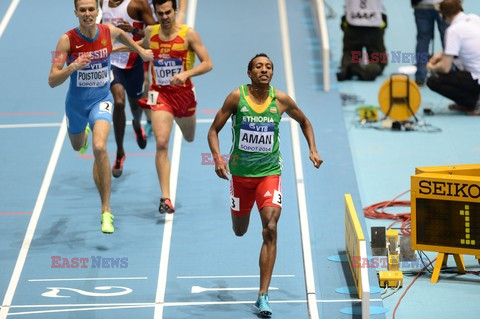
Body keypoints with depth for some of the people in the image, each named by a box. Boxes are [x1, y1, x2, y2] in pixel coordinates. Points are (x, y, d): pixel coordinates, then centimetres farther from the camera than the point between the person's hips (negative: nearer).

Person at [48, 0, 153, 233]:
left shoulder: (110, 32, -14)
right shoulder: (67, 40, -22)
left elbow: (122, 36, 15)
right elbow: (52, 81, -23)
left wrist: (140, 51, 18)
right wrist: (72, 67, -39)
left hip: (101, 100, -1)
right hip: (76, 102, 1)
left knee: (99, 147, -26)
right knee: (78, 146, 28)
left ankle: (106, 210, -18)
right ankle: (84, 133, 72)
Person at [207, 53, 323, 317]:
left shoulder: (281, 100, -5)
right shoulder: (237, 97, -9)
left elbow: (304, 121, 15)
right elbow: (214, 130, -4)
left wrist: (313, 150, 2)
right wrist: (217, 157, -21)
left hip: (270, 172, 0)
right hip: (240, 172, 0)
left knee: (270, 230, -17)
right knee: (240, 231, 16)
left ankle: (263, 296, -16)